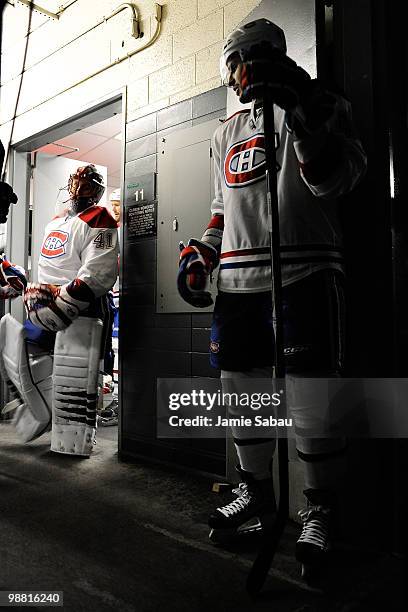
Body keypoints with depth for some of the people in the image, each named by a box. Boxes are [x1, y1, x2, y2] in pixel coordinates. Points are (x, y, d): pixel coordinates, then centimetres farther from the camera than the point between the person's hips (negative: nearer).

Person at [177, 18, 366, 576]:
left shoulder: (317, 105, 9)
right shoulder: (226, 133, 25)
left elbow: (337, 179, -7)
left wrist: (301, 110, -17)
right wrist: (200, 255, 16)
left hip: (303, 277, -5)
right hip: (237, 281, 6)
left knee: (310, 397, -6)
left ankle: (319, 510, 16)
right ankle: (257, 492, 29)